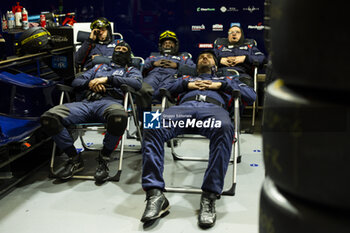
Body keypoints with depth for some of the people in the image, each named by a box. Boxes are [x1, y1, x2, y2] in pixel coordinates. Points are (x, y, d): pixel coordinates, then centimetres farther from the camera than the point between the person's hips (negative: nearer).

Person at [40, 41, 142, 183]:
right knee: (49, 117, -23)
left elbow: (137, 83, 3)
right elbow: (76, 82, 28)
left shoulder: (131, 71, 28)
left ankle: (103, 160, -21)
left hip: (110, 101, -3)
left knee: (119, 117, -45)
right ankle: (74, 159, -9)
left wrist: (108, 79, -3)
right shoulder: (98, 67, 38)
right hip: (86, 103, 4)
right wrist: (90, 83, 4)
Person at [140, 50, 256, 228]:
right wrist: (186, 84, 14)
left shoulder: (227, 79, 40)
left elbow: (251, 95, 23)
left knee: (224, 128, -42)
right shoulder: (186, 79, 43)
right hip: (184, 106, 2)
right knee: (152, 126, -34)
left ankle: (209, 197, -42)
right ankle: (155, 194, -38)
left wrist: (221, 85, 13)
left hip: (214, 107, -1)